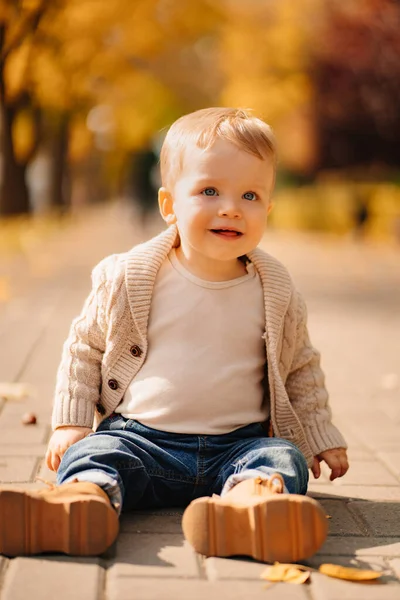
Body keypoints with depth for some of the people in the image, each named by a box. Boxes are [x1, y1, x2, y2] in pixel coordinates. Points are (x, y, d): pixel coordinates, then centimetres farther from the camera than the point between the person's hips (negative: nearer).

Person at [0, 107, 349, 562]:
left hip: (238, 445, 1)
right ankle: (86, 503, -57)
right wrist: (70, 421, 2)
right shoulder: (129, 278, 0)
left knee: (284, 461, -27)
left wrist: (321, 439, 17)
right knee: (90, 455, -27)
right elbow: (84, 345, 10)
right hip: (139, 437, -1)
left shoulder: (276, 294, 5)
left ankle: (248, 500, -57)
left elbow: (300, 368, 19)